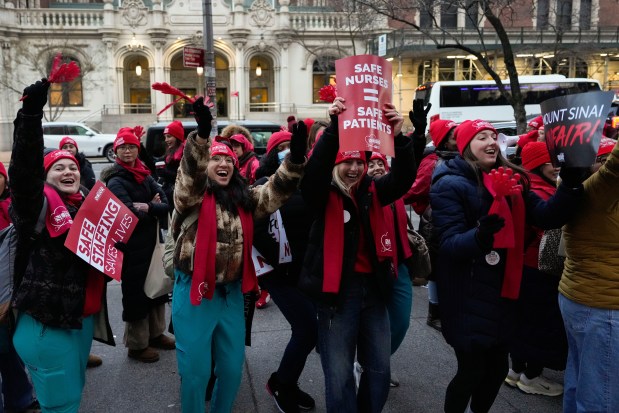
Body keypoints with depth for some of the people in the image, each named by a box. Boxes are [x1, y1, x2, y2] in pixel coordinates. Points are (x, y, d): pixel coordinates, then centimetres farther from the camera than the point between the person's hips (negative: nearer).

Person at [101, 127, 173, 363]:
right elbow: (132, 214, -24)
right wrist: (153, 207, -11)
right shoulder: (115, 181, -12)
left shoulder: (145, 176, 7)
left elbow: (166, 206, -3)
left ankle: (156, 334, 34)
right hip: (131, 246, -7)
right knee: (135, 294, 3)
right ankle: (136, 345, 18)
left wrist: (148, 207, -18)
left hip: (151, 242, 7)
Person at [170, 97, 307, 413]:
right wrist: (202, 134, -43)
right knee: (195, 369, 5)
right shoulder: (192, 194, -7)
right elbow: (190, 173, -26)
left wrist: (295, 158, -19)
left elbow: (275, 193, -3)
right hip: (194, 289, -5)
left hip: (232, 291, 5)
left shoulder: (245, 198, 8)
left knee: (232, 367, 17)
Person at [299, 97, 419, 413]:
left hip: (372, 286, 5)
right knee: (339, 374, 4)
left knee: (379, 369, 17)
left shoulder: (372, 192, 6)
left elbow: (404, 177, -8)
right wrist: (334, 127, -34)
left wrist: (399, 137, -24)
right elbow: (314, 171, -24)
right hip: (338, 289, -4)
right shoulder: (323, 195, -5)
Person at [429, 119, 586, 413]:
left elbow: (547, 217, -1)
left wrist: (571, 184, -17)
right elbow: (450, 243, -19)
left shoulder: (511, 179, 9)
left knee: (498, 367, 19)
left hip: (502, 292, 7)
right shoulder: (450, 184, -12)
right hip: (468, 297, -7)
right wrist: (479, 236, -39)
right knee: (472, 370, 3)